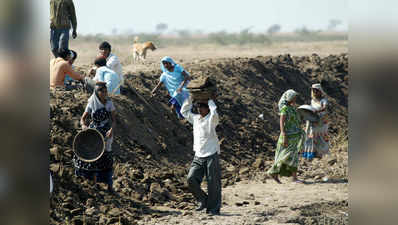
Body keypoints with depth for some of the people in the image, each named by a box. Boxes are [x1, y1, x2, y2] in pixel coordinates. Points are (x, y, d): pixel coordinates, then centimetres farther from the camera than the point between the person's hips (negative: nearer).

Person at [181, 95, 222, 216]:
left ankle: (213, 208, 5)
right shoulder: (195, 119, 13)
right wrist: (190, 97, 16)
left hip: (211, 156, -5)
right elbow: (184, 111, 26)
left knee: (213, 183, -3)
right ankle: (203, 200, 9)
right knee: (191, 179, -9)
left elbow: (214, 114, -29)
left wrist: (210, 100, -13)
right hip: (198, 156, 5)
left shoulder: (211, 120, -6)